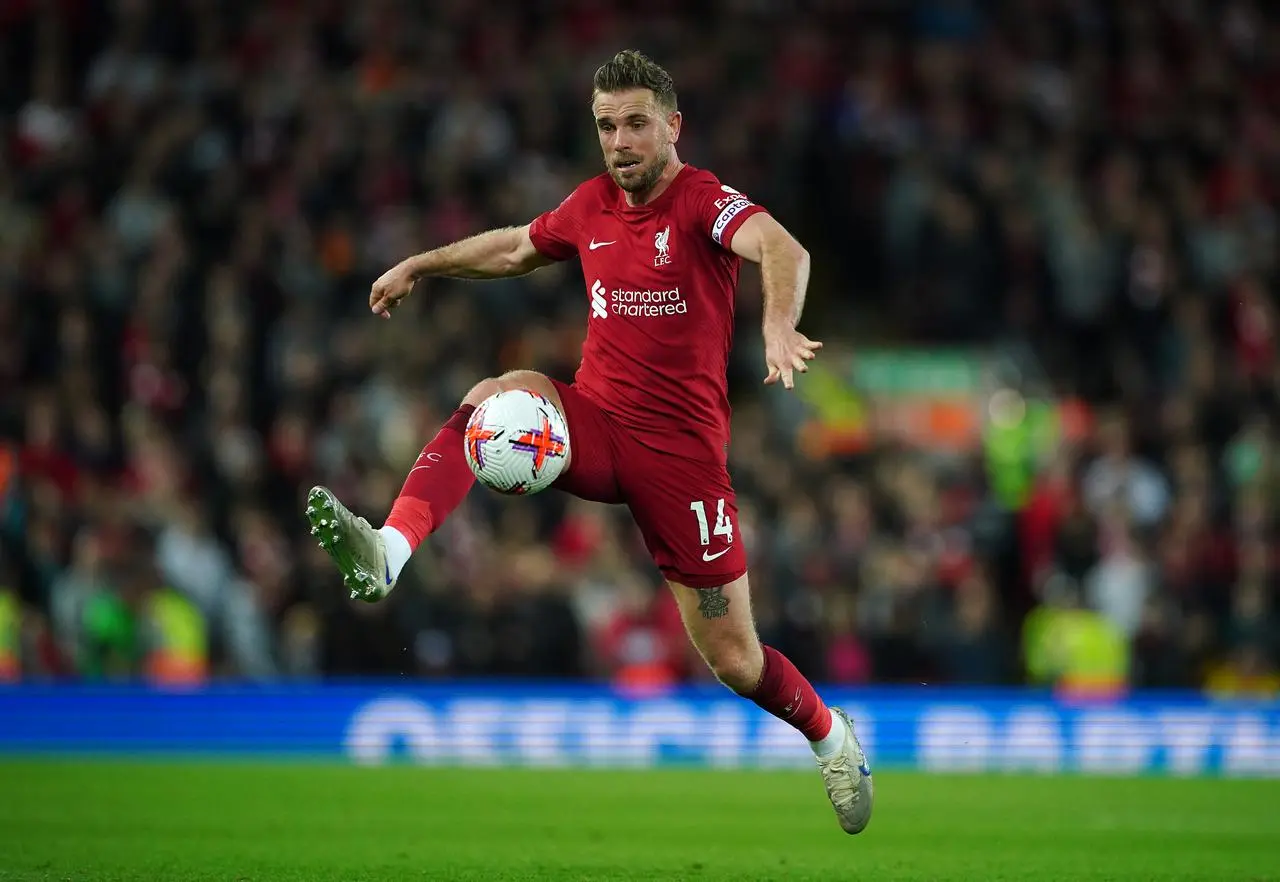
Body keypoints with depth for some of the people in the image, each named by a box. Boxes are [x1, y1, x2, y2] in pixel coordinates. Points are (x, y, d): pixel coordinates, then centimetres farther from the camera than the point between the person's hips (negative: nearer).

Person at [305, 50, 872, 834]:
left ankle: (833, 738, 31)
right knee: (504, 393, -28)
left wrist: (779, 327, -53)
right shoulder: (593, 205, 7)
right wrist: (421, 266, 32)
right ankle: (388, 554, -43)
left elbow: (783, 250, -33)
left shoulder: (704, 201, -12)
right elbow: (516, 248, 29)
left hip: (681, 450, -4)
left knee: (733, 659, -1)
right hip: (593, 424, 4)